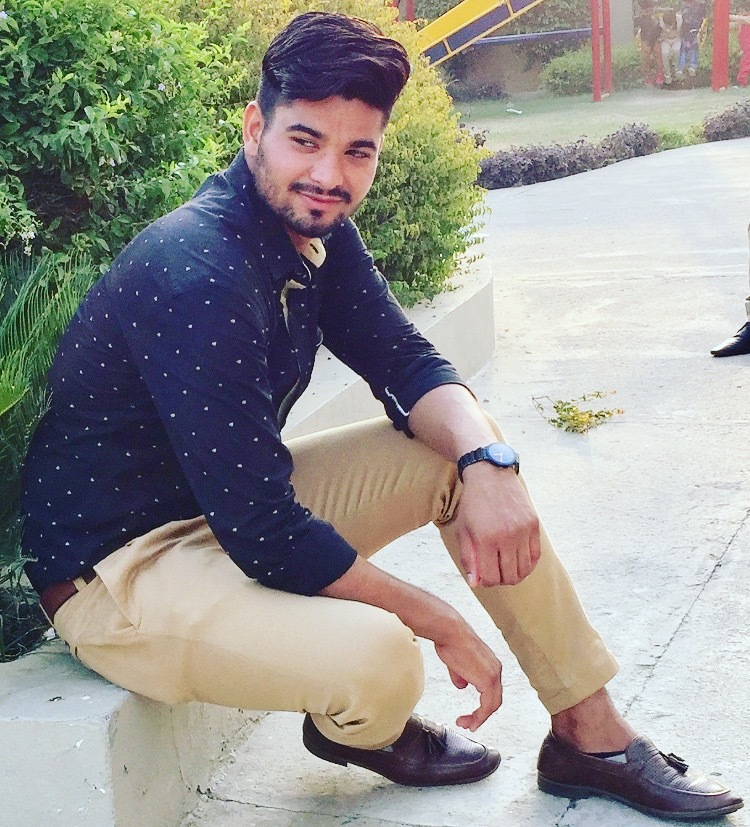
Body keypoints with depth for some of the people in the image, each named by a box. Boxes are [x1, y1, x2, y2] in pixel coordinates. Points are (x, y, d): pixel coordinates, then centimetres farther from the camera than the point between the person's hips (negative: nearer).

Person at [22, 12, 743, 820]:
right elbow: (264, 534, -31)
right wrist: (441, 623, -20)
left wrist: (486, 462, -21)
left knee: (457, 453, 1)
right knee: (376, 659, -32)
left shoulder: (315, 226, -1)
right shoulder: (197, 274, -30)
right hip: (119, 565, -9)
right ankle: (354, 730, 10)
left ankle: (591, 732, 11)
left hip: (239, 504, 9)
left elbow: (406, 364, 2)